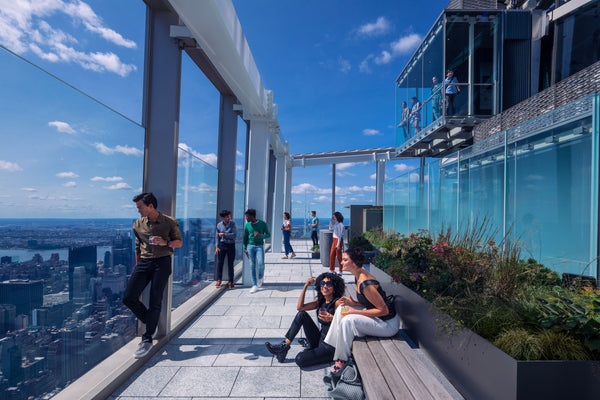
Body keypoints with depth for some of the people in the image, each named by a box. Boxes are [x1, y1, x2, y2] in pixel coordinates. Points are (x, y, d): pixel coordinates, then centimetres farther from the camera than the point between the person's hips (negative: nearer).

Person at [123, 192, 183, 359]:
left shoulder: (169, 222, -1)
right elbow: (138, 247, 18)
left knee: (155, 301, -4)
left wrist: (165, 243, -15)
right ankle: (150, 322, 19)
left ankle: (147, 339, 7)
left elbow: (179, 242, 5)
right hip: (144, 262, 4)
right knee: (128, 298, -6)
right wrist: (137, 267, 18)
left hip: (162, 262, -4)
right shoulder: (138, 224, 10)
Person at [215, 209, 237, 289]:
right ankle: (219, 280, 11)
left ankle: (231, 282, 10)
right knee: (220, 262, 0)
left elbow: (234, 235, -15)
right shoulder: (219, 225, 2)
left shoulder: (233, 224, -6)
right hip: (222, 245, 2)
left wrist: (224, 234, -18)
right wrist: (217, 247, 3)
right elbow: (217, 237, 9)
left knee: (230, 264, 3)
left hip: (231, 245, -1)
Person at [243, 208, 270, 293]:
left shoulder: (263, 224, -3)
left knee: (261, 263, -17)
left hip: (259, 246, -2)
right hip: (250, 246, 2)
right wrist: (245, 249, 4)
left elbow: (268, 235, 2)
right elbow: (245, 238, 11)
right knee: (252, 266, 0)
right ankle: (255, 285, 7)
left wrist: (261, 235, -18)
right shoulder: (247, 225, 5)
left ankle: (260, 277, 14)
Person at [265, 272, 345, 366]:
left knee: (300, 360, -25)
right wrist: (305, 286, -5)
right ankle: (284, 346, -3)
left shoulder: (337, 302, -14)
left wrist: (332, 319, -46)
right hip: (319, 339, 7)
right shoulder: (320, 301, 7)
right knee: (302, 314, -7)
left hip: (331, 346, -7)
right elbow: (300, 307, 0)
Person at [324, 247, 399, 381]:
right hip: (376, 316, 10)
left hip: (388, 324, -10)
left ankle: (341, 360, -7)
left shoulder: (366, 283, -28)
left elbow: (384, 310, -25)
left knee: (348, 320, -25)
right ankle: (333, 345, 12)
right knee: (341, 309, 5)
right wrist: (354, 303, -4)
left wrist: (356, 312, -22)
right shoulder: (358, 276, 1)